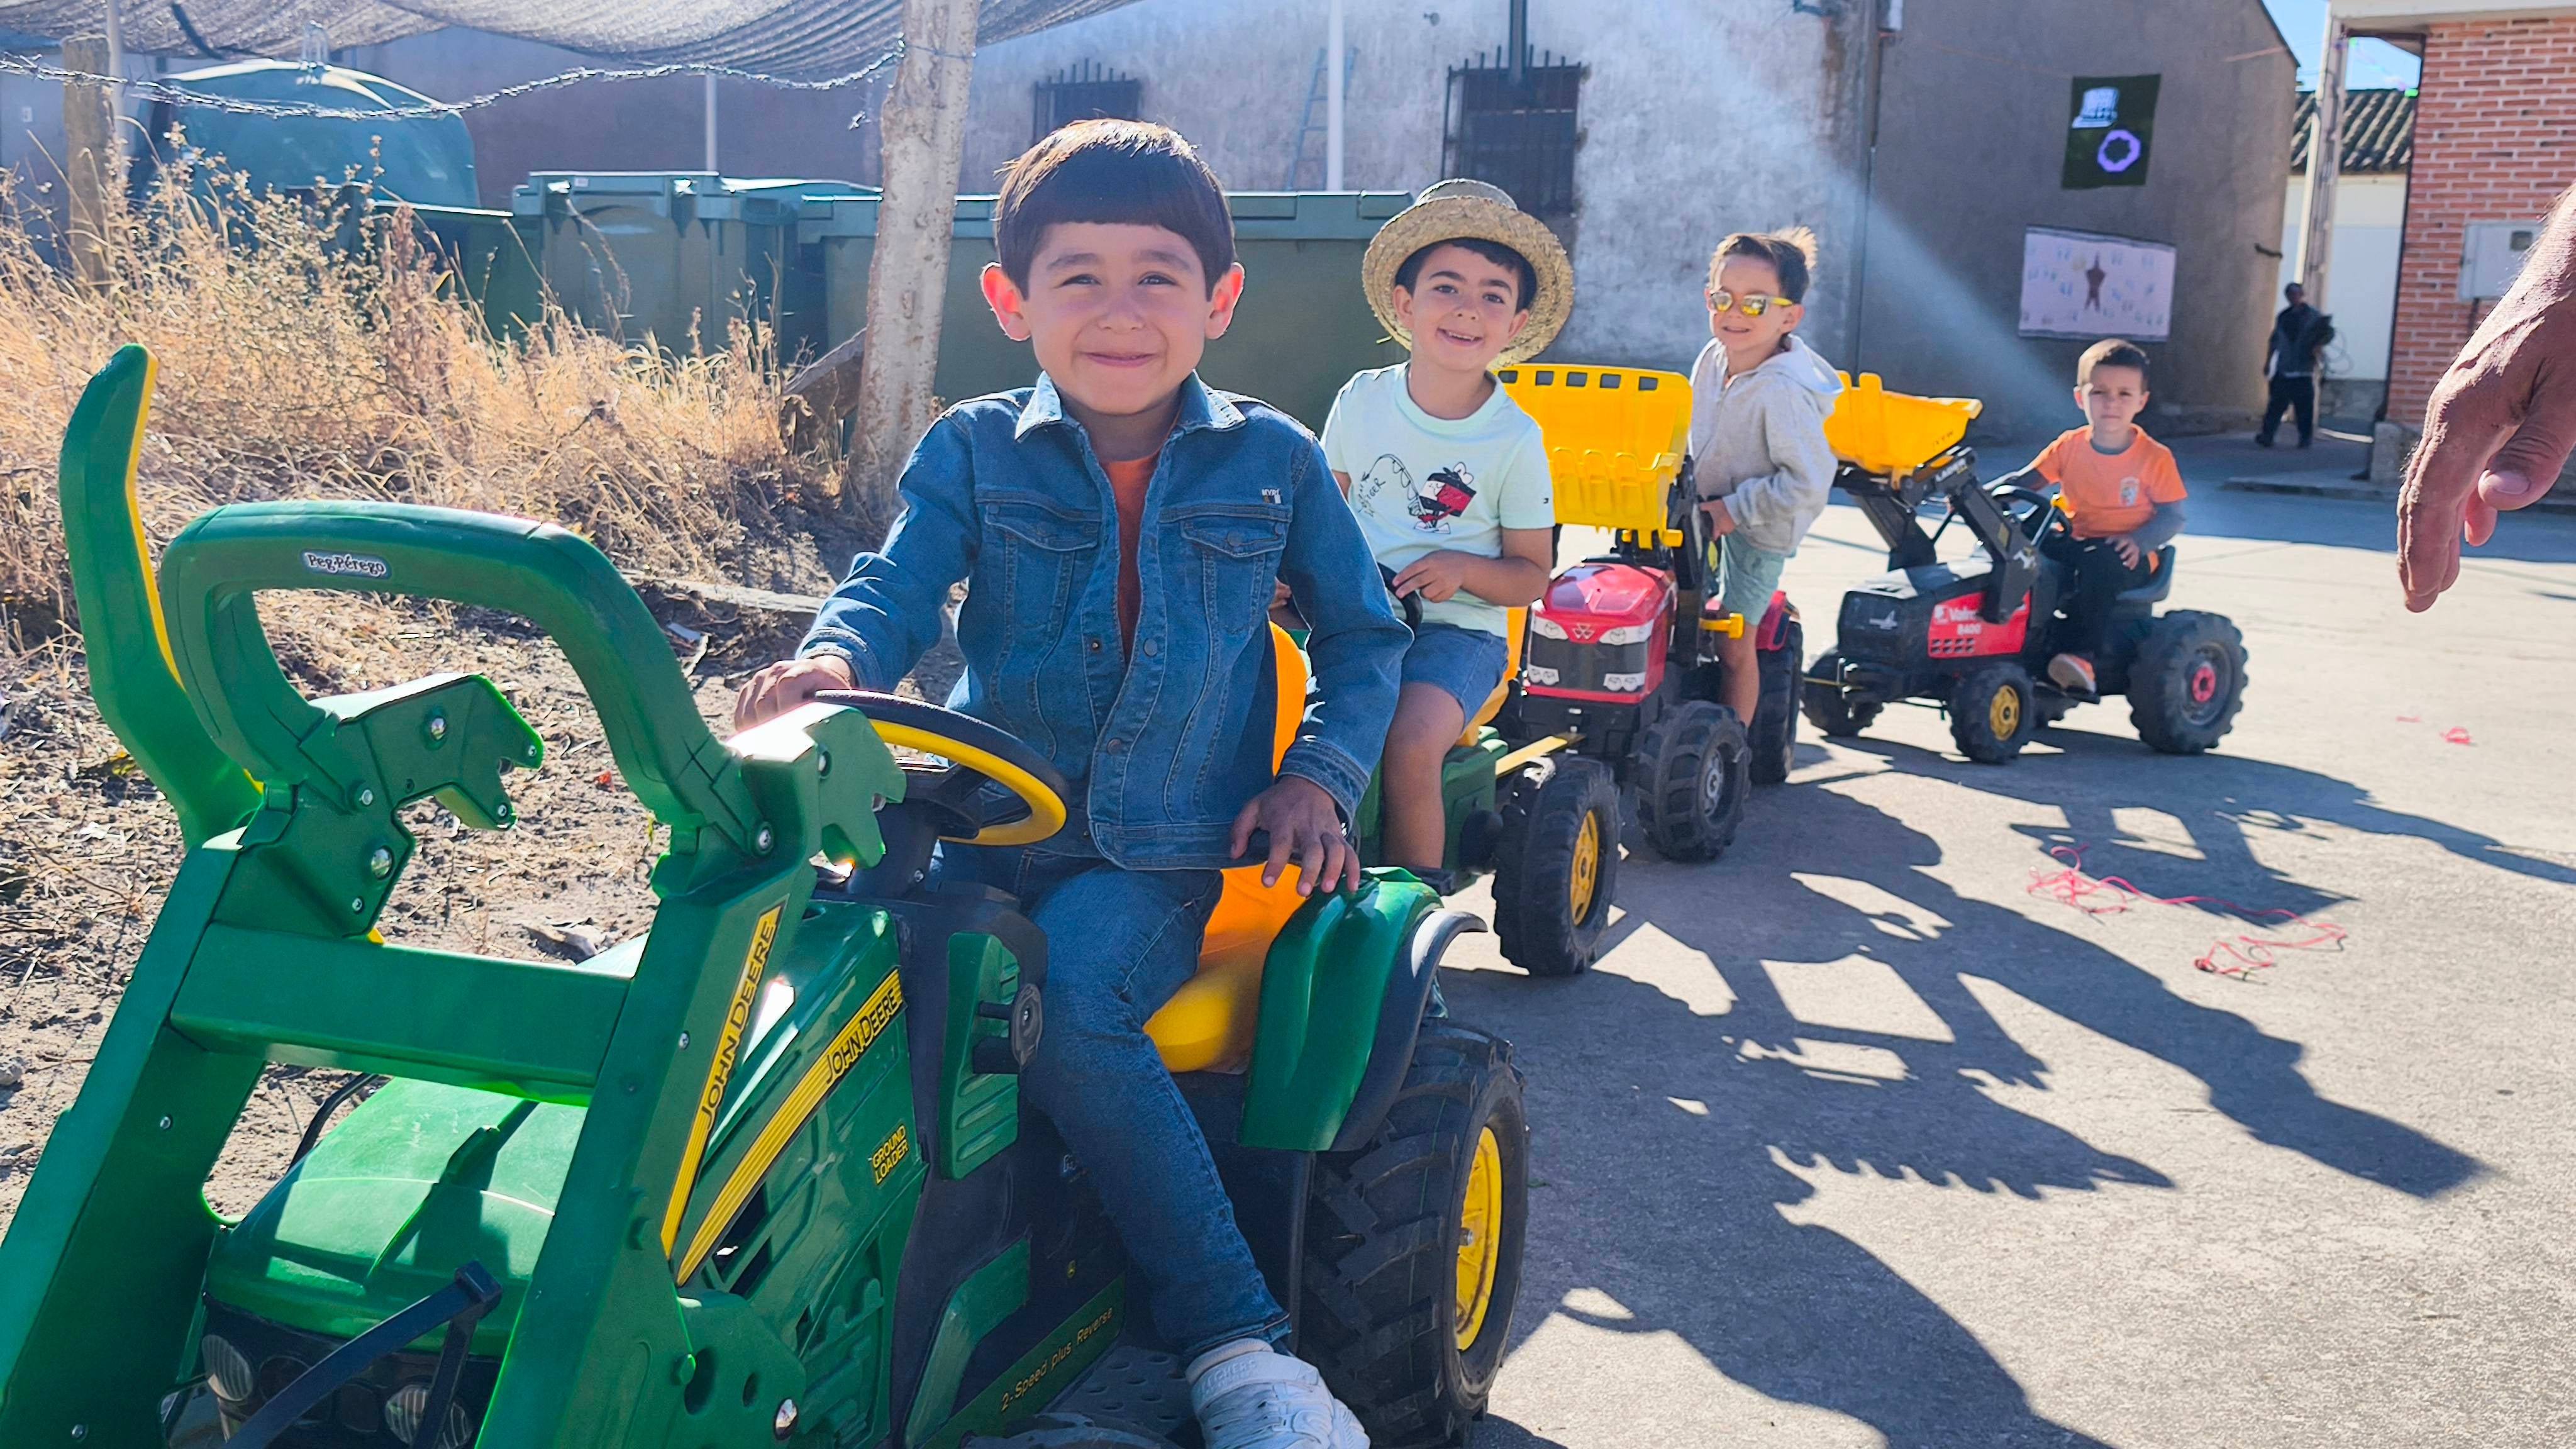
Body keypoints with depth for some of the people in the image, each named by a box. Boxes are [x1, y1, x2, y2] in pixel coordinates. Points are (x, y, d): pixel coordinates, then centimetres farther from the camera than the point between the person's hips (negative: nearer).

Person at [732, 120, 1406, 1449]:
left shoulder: (1271, 463, 5)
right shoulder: (974, 452, 5)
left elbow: (1361, 631, 15)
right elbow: (898, 586, -8)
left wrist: (1319, 776, -1)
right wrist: (831, 660, -32)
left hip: (1157, 853, -2)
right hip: (989, 823, 3)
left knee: (1064, 999, -31)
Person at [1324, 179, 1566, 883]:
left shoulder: (1515, 441, -3)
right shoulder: (1362, 399, 3)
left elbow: (1533, 573, 3)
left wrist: (1464, 569, -18)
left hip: (1457, 628, -3)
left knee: (1410, 742, -31)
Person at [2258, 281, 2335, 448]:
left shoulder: (2314, 316, 3)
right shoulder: (2283, 317, 16)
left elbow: (2329, 332, 2)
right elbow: (2274, 340, 21)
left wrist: (2319, 345, -17)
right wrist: (2268, 362, 16)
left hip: (2303, 372, -3)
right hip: (2283, 371, 3)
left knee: (2304, 406, -1)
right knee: (2276, 405, -5)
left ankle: (2306, 438, 7)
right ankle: (2267, 436, -10)